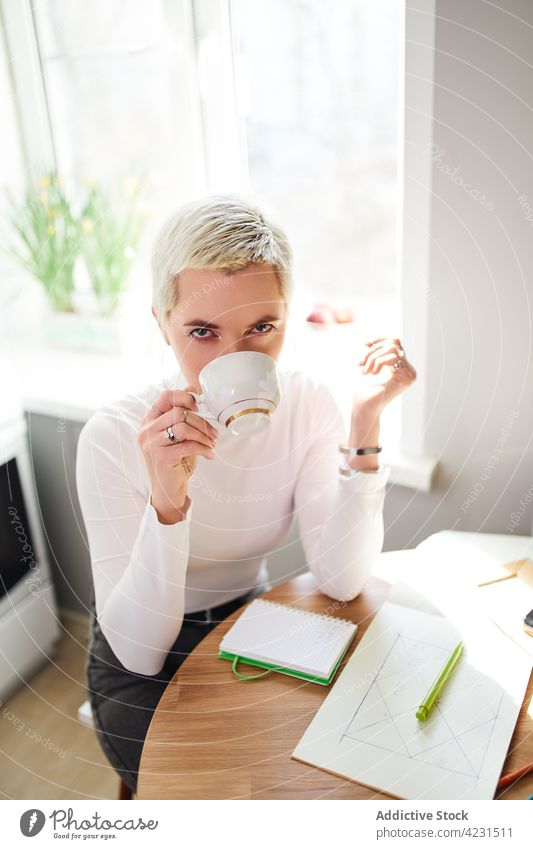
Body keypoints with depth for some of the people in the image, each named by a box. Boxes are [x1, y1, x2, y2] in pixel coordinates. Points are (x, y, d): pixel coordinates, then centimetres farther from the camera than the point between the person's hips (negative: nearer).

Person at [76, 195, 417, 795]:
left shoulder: (307, 404, -14)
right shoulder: (114, 436, -25)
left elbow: (340, 582, -19)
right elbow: (139, 651, -25)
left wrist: (364, 422, -27)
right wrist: (167, 501, -42)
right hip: (143, 675, -3)